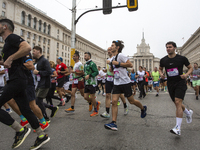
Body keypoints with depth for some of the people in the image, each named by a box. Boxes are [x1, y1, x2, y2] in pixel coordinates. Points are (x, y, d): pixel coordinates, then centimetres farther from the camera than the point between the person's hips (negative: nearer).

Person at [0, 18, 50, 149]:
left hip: (17, 80, -10)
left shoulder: (12, 37, -6)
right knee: (25, 109, 10)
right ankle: (42, 136, 18)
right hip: (15, 81, 10)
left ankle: (21, 130, 4)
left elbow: (27, 47, -27)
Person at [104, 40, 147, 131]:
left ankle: (143, 109, 38)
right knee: (114, 101, -7)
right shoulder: (113, 58, 15)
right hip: (116, 83, 7)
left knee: (131, 101, 8)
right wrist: (111, 69, 9)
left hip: (125, 82, -7)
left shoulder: (120, 55, -10)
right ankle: (113, 123, -6)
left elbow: (130, 65, -19)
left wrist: (118, 63, -20)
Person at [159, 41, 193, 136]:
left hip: (180, 83, -4)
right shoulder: (163, 60, 2)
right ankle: (188, 113, 47)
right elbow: (160, 68, 20)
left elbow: (190, 68, 6)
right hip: (170, 84, 4)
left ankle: (178, 128, -15)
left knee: (178, 103, -17)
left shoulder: (182, 58, -5)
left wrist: (186, 74, -13)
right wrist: (161, 74, -2)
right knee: (177, 104, 13)